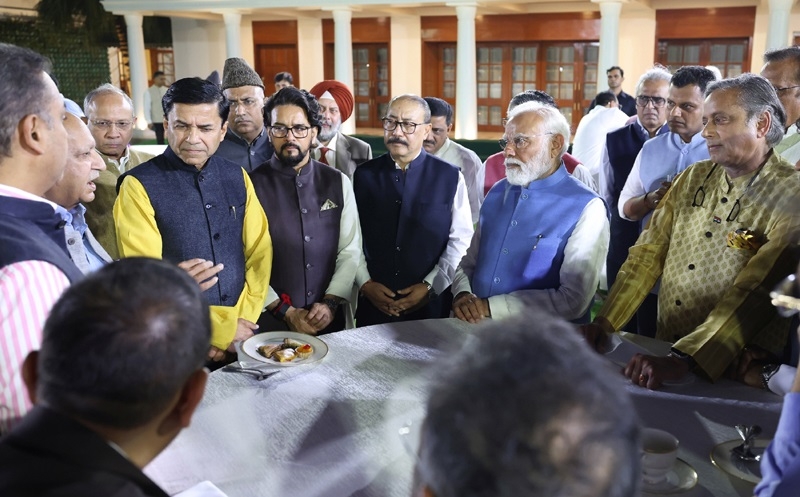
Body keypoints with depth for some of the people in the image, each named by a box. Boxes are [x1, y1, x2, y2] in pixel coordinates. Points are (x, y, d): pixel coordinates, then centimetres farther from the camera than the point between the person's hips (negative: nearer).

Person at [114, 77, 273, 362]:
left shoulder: (237, 178, 4)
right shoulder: (139, 186, -10)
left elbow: (260, 251, 3)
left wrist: (242, 322, -9)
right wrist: (220, 329, -12)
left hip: (242, 336, 4)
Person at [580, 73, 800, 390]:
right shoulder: (693, 178, 8)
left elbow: (754, 296, -19)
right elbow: (648, 254, 3)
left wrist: (683, 361, -28)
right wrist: (604, 324, -8)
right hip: (665, 350, 5)